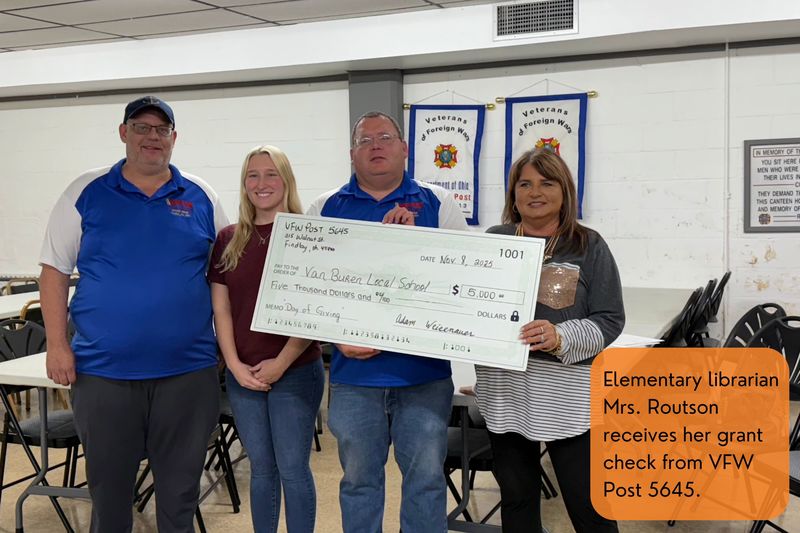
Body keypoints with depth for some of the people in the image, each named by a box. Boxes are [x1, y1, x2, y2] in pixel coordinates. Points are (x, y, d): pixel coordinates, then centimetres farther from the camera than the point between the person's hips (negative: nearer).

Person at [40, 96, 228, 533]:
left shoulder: (201, 197, 5)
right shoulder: (87, 193, 2)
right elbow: (54, 272, 3)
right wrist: (58, 346, -5)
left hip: (188, 370, 1)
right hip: (102, 370, 0)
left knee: (180, 490, 12)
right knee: (108, 486, 13)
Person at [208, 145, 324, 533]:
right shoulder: (228, 240, 7)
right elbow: (221, 308, 6)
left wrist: (281, 363, -13)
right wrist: (235, 365, -5)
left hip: (295, 371, -4)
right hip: (243, 375, 4)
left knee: (292, 469, 3)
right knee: (261, 468, 14)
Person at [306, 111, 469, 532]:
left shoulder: (436, 204, 5)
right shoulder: (326, 209, 7)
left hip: (424, 370, -1)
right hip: (353, 372, 1)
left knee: (426, 475, 5)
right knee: (359, 477, 13)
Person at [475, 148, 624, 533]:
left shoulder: (588, 246, 0)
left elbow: (610, 320, -5)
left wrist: (560, 338, -22)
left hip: (566, 390, -2)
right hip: (504, 387, 3)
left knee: (587, 501, 3)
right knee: (516, 494, 14)